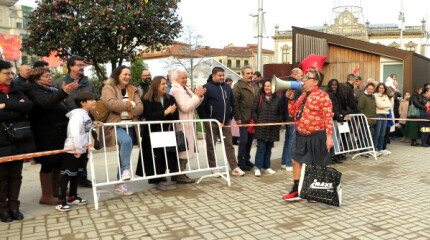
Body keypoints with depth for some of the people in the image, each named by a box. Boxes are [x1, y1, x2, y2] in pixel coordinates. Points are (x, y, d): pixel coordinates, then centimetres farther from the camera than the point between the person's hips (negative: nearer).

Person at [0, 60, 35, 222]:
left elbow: (28, 105, -6)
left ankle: (14, 206, 21)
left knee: (16, 175, 11)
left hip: (19, 139, 5)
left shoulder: (15, 90, 10)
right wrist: (17, 109, -13)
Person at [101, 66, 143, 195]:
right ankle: (126, 169, -18)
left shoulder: (133, 90, 15)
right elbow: (111, 103, -19)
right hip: (115, 125, -5)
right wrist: (129, 104, -12)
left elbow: (140, 107, 4)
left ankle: (120, 183, 16)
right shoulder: (108, 88, 0)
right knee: (126, 140, -35)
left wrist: (130, 110, -16)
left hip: (130, 125, 6)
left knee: (125, 153, 6)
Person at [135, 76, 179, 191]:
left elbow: (176, 116, 7)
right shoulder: (148, 100, -4)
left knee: (167, 155, 0)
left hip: (167, 133, 4)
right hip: (153, 134, -4)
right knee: (156, 157, -2)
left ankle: (160, 177, 17)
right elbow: (148, 116, -15)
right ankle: (157, 180, 10)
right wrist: (165, 112, -19)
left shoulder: (171, 98, 9)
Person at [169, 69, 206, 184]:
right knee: (183, 149, -5)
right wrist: (197, 96, -17)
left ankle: (182, 173, 21)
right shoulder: (176, 90, -13)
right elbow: (185, 107, -21)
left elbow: (193, 105, 17)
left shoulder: (185, 89, 15)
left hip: (188, 123, 9)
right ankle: (180, 176, 2)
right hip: (182, 125, -9)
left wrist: (200, 96, 3)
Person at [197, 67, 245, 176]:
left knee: (229, 145, 7)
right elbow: (200, 106, -11)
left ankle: (234, 168, 12)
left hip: (225, 122, 5)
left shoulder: (227, 87, 12)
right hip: (212, 123, -5)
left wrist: (230, 117, 11)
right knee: (211, 146, 5)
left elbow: (232, 104, 19)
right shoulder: (207, 87, -7)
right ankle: (213, 168, 15)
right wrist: (206, 120, -10)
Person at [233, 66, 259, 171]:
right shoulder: (238, 86, -7)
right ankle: (241, 162, 10)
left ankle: (247, 159, 26)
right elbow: (235, 103, -12)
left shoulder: (255, 86, 14)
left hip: (253, 118, 6)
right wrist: (237, 118, -15)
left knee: (250, 140, 13)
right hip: (244, 119, -6)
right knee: (243, 140, -1)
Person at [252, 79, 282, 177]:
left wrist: (278, 123, 2)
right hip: (261, 127, -3)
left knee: (269, 148, 10)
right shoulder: (259, 97, 3)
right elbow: (254, 111, 2)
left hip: (273, 128, 3)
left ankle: (266, 167, 21)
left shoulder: (277, 99, 8)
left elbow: (280, 113, 12)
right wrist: (257, 121, -6)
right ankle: (258, 168, 0)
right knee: (261, 148, -5)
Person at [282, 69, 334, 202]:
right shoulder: (303, 95, 13)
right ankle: (296, 191, 19)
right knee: (296, 161, 8)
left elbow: (328, 117, -16)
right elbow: (294, 113, 19)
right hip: (301, 136, 8)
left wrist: (329, 136, -22)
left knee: (316, 165, 6)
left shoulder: (322, 96, -10)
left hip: (316, 136, -7)